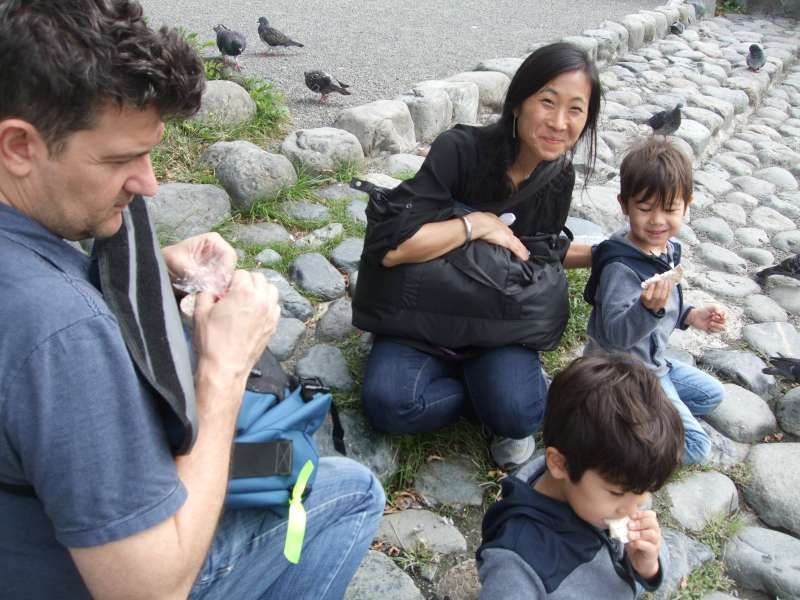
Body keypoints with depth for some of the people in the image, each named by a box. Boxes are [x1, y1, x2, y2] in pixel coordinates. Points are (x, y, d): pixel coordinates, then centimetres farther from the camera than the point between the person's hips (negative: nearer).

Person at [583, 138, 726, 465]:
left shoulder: (667, 249, 0)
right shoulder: (620, 267, -30)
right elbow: (615, 334, -36)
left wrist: (691, 316, 1)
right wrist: (650, 307, -52)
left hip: (652, 361, 9)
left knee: (712, 394, 24)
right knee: (695, 446, -7)